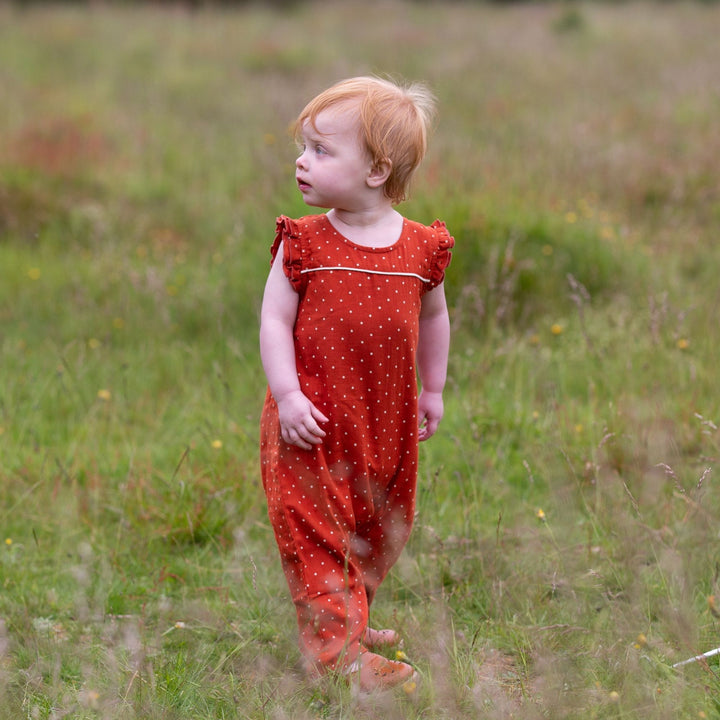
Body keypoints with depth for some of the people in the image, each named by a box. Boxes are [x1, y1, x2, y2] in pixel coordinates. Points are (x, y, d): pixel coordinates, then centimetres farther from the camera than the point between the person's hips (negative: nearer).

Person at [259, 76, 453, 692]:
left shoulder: (420, 248, -1)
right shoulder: (304, 243, -7)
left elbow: (434, 319, 14)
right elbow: (275, 320, -6)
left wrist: (432, 392, 18)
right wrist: (288, 396, -16)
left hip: (386, 421, 3)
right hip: (313, 421, -3)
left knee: (378, 530, 15)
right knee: (316, 530, -5)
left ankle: (351, 615, 36)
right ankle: (335, 646, -1)